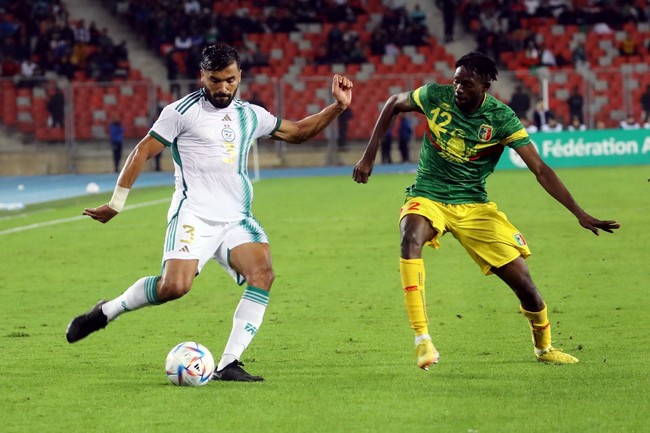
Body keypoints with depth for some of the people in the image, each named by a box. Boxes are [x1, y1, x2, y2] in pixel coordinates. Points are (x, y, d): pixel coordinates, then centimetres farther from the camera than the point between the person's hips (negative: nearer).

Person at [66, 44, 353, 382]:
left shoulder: (250, 116, 16)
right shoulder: (183, 111, 0)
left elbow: (298, 132, 28)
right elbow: (143, 151, 2)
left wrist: (337, 107, 16)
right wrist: (116, 203, 0)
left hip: (236, 220, 5)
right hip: (194, 216, -5)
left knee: (262, 272, -21)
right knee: (174, 286, -24)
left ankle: (229, 364, -20)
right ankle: (105, 312, 3)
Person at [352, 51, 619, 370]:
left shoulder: (501, 118, -14)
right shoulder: (435, 96, -11)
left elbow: (540, 170, -15)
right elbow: (393, 105, 10)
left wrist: (579, 213, -23)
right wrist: (369, 157, 4)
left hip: (474, 206, 0)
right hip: (427, 197, 0)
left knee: (523, 281, -5)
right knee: (411, 239, -37)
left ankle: (544, 347, 26)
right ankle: (422, 339, -36)